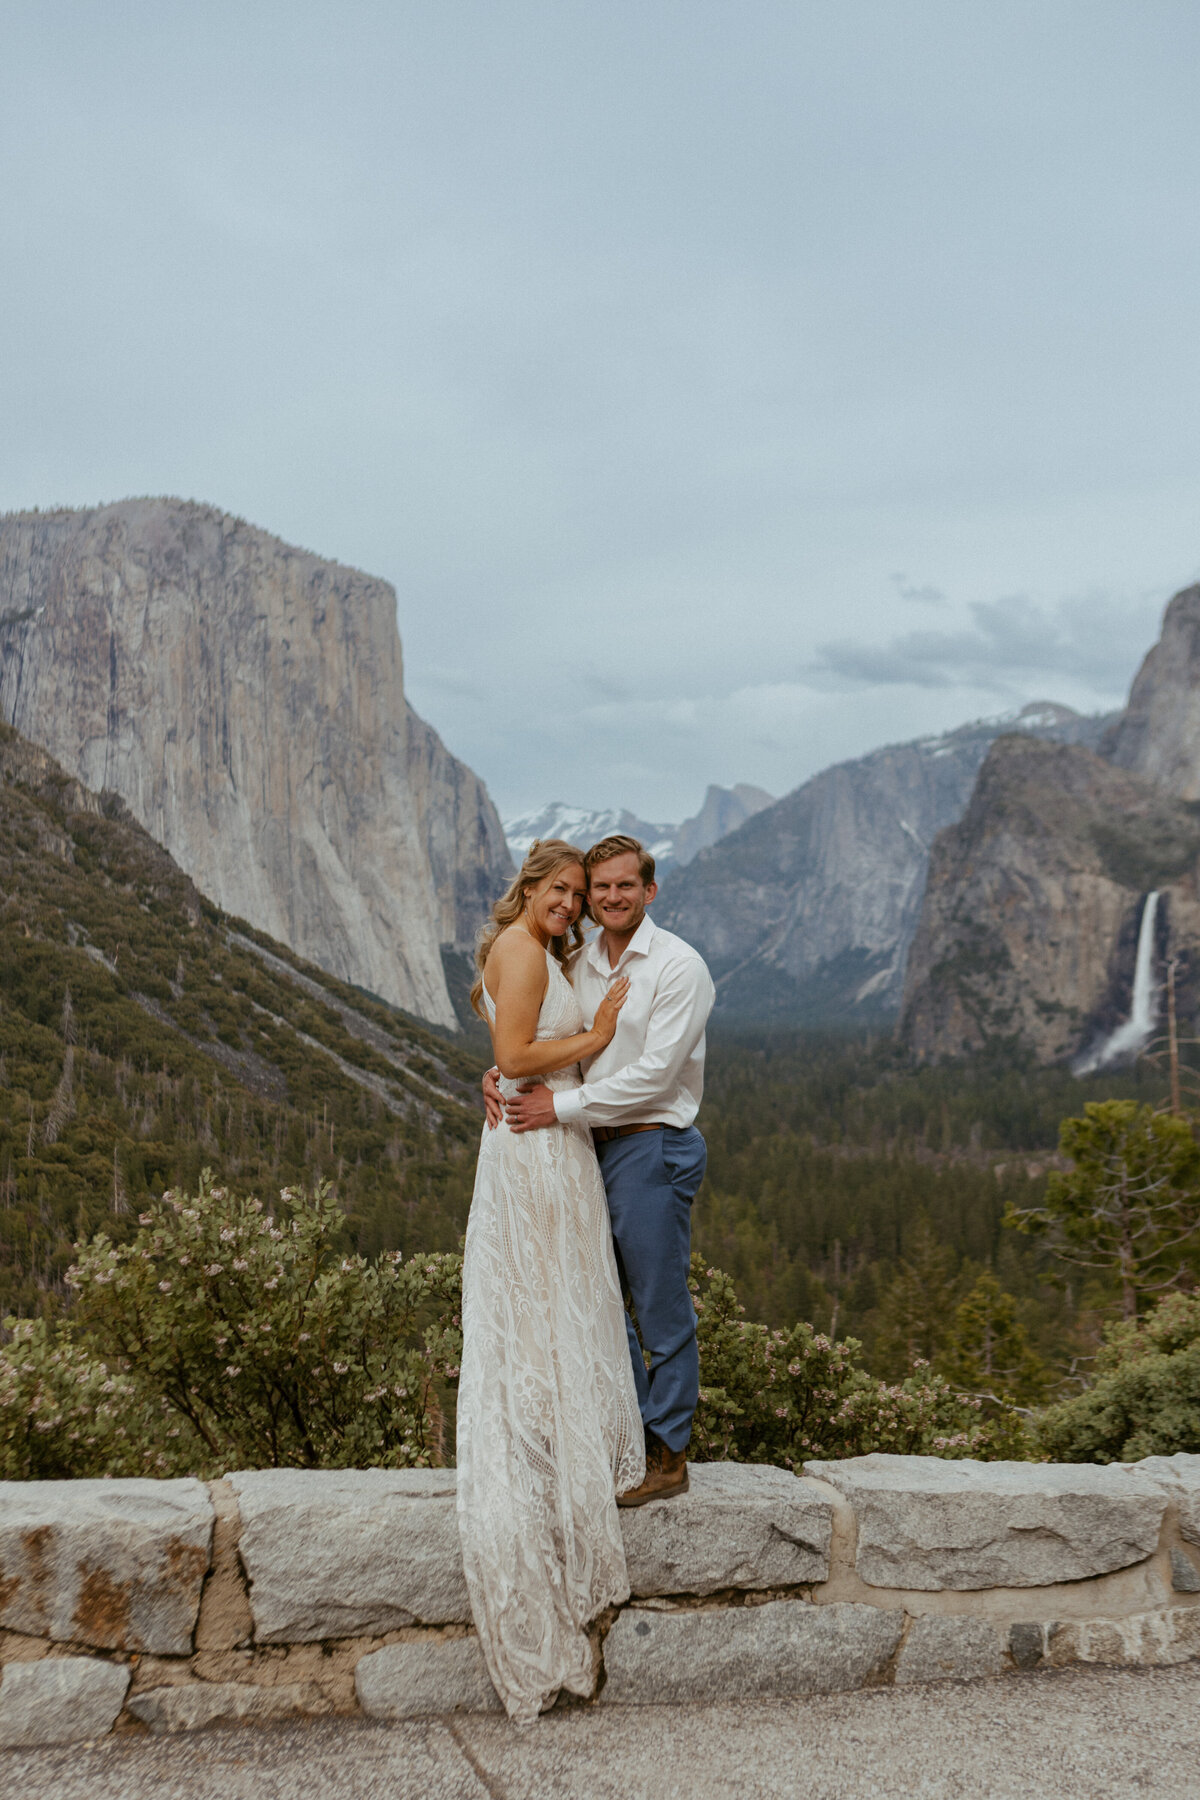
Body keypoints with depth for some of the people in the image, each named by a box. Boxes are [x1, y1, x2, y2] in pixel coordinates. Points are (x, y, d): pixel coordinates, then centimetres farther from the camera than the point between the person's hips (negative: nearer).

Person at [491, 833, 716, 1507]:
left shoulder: (678, 965, -10)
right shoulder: (579, 966, 12)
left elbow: (654, 1075, -17)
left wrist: (560, 1108, -17)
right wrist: (500, 1074, -4)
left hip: (655, 1148, -7)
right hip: (594, 1149, 7)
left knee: (663, 1311, 1)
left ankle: (667, 1457, 13)